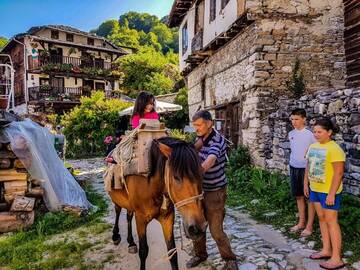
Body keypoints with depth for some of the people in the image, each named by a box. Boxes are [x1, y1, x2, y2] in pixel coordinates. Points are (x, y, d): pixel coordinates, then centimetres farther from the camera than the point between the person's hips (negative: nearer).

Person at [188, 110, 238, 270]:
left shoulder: (217, 141, -21)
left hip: (215, 191, -7)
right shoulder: (200, 139, 3)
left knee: (216, 230, -1)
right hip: (199, 189, 7)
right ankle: (200, 254, 37)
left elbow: (210, 160, -39)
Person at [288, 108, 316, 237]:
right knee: (299, 196, 16)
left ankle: (309, 226, 16)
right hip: (293, 168, 6)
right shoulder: (291, 134, 5)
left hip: (306, 169, -6)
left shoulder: (310, 134, -14)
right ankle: (301, 223, 30)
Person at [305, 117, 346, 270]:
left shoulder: (334, 149, -18)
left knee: (331, 221, -1)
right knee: (322, 219, 15)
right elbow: (308, 167, 15)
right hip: (315, 189, 8)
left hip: (329, 191, -8)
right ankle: (326, 250, 29)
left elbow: (339, 173, -20)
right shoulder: (313, 146, 6)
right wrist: (306, 184, 14)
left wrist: (331, 194, -21)